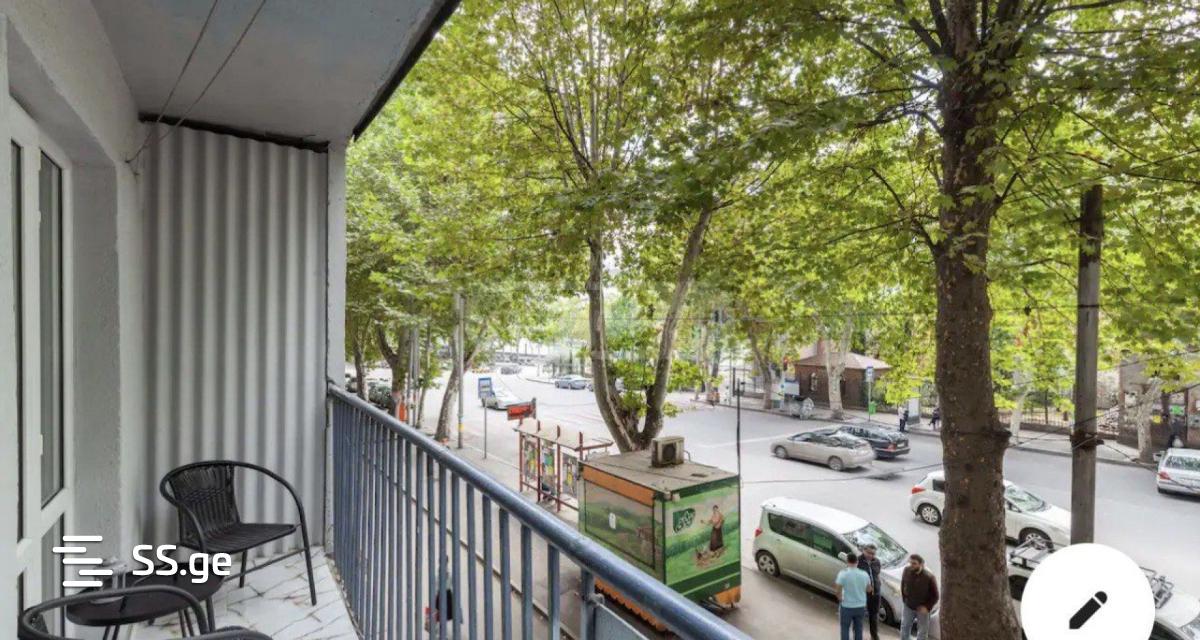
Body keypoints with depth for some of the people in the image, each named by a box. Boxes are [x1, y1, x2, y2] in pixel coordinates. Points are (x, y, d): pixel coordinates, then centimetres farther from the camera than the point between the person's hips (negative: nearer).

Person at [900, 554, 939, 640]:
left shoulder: (929, 577, -27)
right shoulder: (906, 571, -17)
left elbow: (935, 596, -14)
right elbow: (902, 584, 2)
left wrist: (927, 607, -17)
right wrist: (904, 598, 2)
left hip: (922, 608, -3)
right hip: (908, 606, 3)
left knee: (922, 631, 15)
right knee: (904, 627, 20)